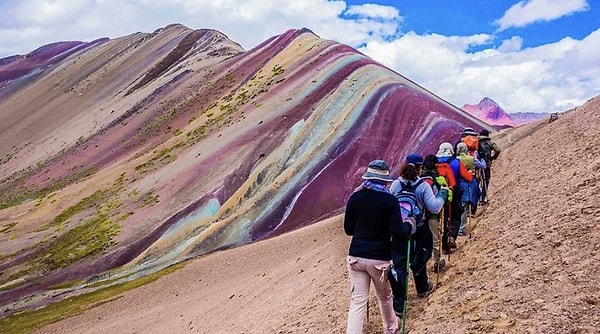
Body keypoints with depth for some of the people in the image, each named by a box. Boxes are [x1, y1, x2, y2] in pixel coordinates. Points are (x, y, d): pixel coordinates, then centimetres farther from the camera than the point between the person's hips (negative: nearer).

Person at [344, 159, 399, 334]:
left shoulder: (355, 197, -1)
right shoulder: (390, 200, -11)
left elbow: (348, 229, 7)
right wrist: (408, 225, 7)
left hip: (356, 256, 2)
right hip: (380, 258, -1)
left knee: (357, 302, 5)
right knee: (385, 297, 22)